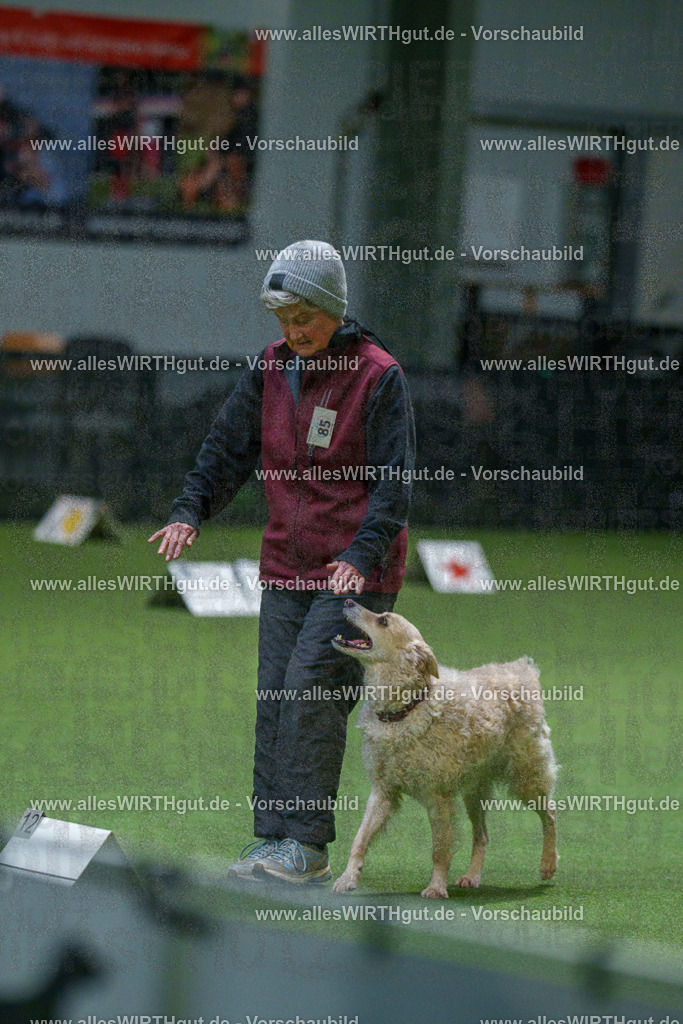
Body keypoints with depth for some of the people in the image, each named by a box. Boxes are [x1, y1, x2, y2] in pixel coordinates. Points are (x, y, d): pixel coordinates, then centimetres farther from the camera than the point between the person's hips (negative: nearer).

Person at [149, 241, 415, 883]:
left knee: (310, 689, -15)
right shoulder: (271, 369, 8)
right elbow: (229, 447, 11)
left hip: (357, 572, -6)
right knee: (274, 698, 1)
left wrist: (362, 553, -23)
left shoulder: (378, 377, -9)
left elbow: (393, 481, -11)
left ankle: (308, 845, -12)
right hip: (287, 566, 6)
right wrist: (190, 510, -5)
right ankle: (272, 841, 5)